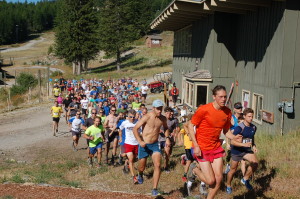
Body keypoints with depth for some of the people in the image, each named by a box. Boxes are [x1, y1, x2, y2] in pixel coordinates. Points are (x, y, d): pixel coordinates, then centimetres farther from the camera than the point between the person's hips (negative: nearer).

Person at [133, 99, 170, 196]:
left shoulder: (163, 118, -1)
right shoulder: (147, 117, -17)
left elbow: (166, 128, 21)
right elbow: (135, 128, -16)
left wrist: (167, 138, 4)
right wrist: (140, 141, -26)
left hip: (155, 145, 3)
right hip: (144, 145, -3)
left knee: (157, 165, -15)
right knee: (142, 167, 12)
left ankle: (154, 189, -7)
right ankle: (140, 175, 50)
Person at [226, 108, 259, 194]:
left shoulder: (253, 127, 0)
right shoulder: (239, 128, -21)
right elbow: (232, 142, -23)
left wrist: (254, 146, 1)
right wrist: (244, 144, -33)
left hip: (247, 150, 5)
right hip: (236, 151, -5)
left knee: (255, 163, -18)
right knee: (233, 169, 7)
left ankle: (245, 179, 5)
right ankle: (228, 186, 32)